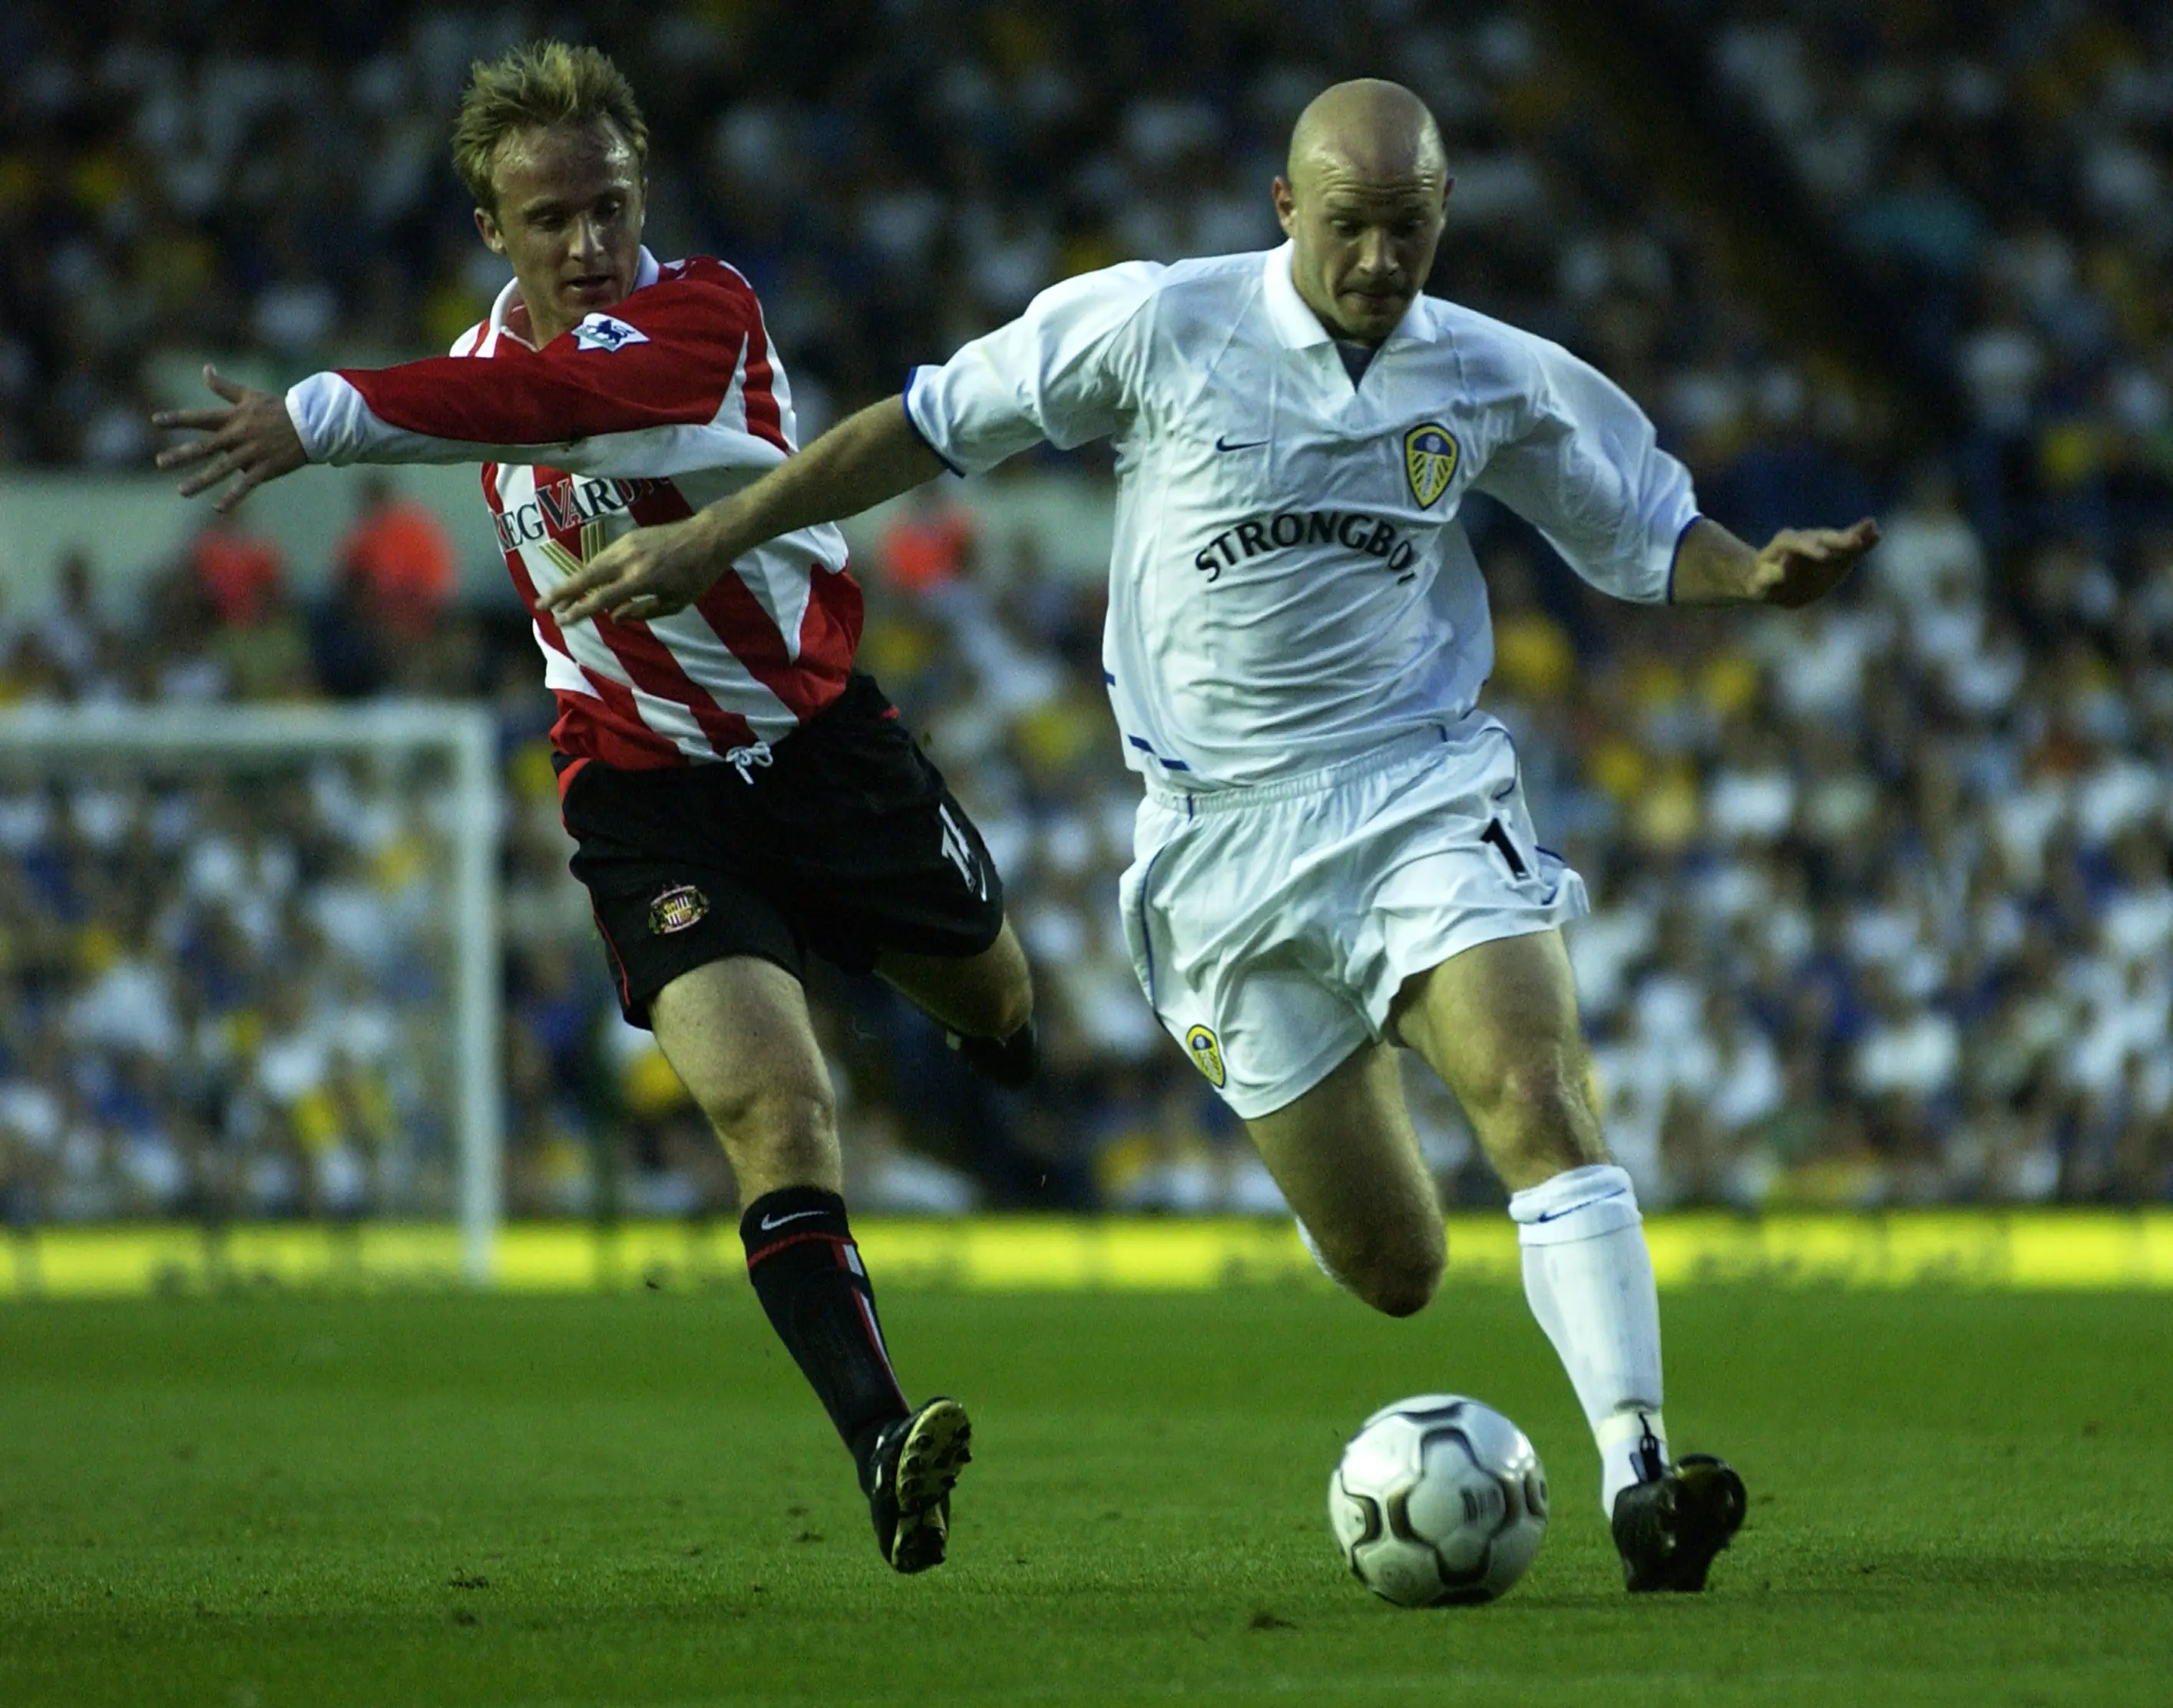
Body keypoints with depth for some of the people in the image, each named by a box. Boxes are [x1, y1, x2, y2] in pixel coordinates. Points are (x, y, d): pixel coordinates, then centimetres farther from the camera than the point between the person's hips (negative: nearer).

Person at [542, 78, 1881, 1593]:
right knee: (1391, 1270, 0)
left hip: (1424, 789, 1)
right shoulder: (1154, 327, -5)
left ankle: (1637, 1478, -29)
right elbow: (935, 425, 5)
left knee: (1538, 1096, -26)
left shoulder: (1497, 379, 2)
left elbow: (1647, 538, 14)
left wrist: (1759, 576, -8)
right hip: (1225, 833, -1)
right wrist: (709, 542, 5)